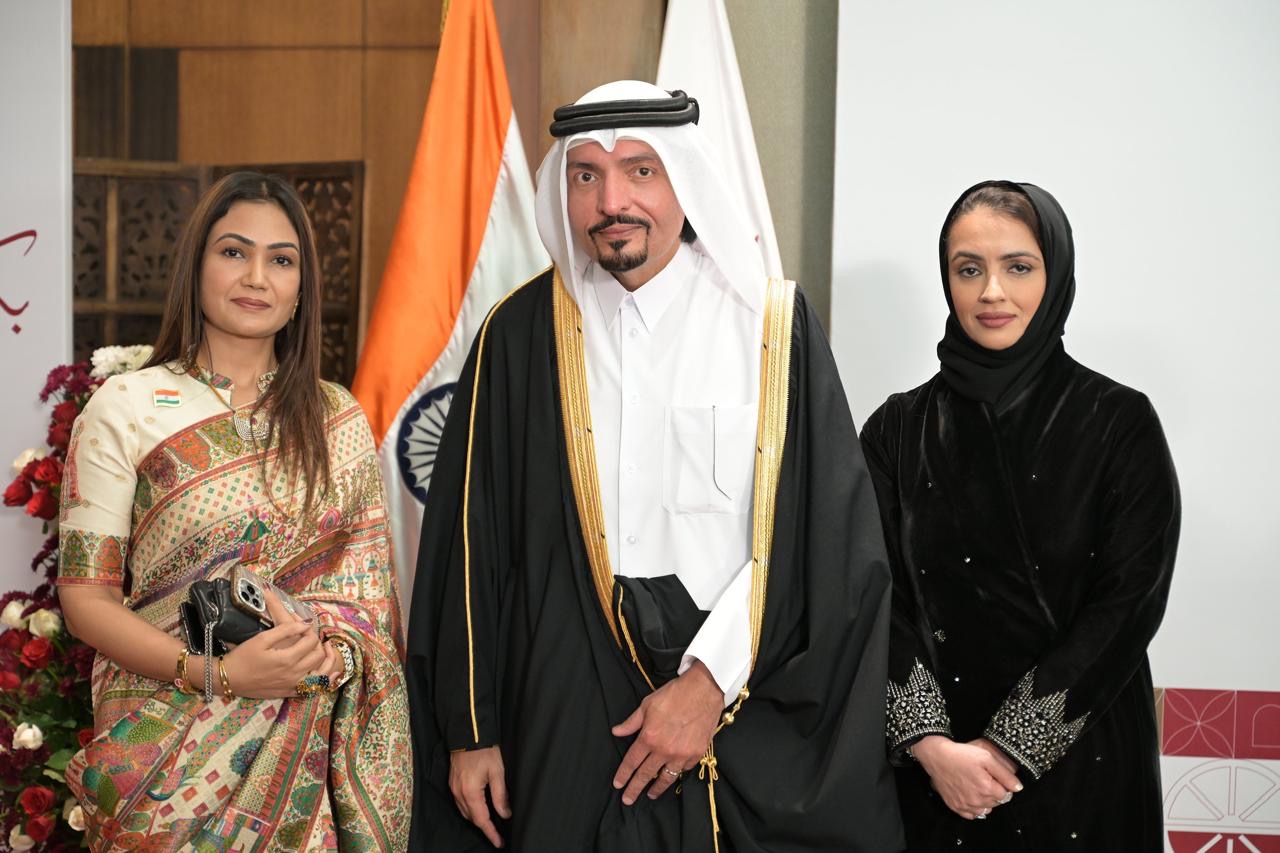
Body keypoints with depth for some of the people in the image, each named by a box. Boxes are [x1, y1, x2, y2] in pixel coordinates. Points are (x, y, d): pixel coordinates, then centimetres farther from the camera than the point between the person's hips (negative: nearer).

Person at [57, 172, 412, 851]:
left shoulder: (339, 421, 4)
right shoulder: (124, 408, -4)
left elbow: (370, 588, 7)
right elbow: (86, 596, -6)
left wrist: (334, 651, -15)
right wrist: (217, 674, -19)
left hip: (310, 752, 3)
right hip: (167, 755, -2)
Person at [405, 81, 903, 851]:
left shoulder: (773, 323, -3)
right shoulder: (522, 334, 1)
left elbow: (825, 536, -6)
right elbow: (470, 545, 3)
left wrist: (712, 681, -12)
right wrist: (470, 729, 2)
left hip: (753, 718, 0)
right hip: (568, 720, 1)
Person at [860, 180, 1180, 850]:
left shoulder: (1120, 423, -4)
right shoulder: (898, 427, 1)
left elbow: (1130, 603, -9)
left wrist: (1012, 744, -14)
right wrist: (930, 743, -14)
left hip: (1078, 758, -1)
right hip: (931, 764, 2)